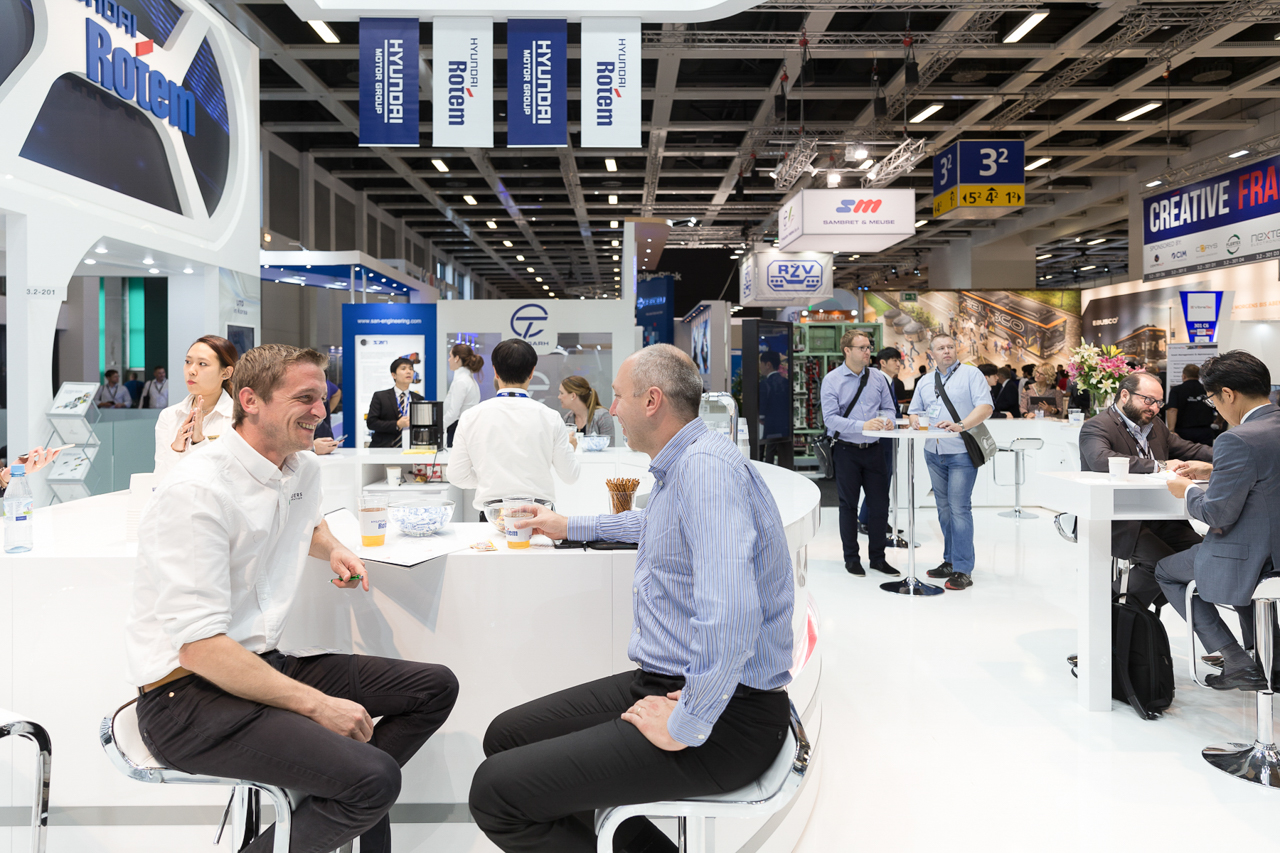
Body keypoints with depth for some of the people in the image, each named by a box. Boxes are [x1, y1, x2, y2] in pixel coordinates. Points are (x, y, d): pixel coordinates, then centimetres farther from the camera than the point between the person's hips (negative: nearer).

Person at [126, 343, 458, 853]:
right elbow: (198, 646, -23)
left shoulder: (304, 467, 8)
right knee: (373, 779, -27)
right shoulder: (198, 492, -19)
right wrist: (317, 705, -23)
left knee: (435, 687, 2)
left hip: (264, 664, 9)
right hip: (189, 695, -9)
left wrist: (333, 549, 10)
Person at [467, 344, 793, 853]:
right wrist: (571, 527, 43)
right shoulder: (680, 465, 13)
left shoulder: (705, 466, -21)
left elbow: (729, 615, -34)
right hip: (667, 681, 10)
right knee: (505, 736, 12)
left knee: (495, 792, -14)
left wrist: (686, 728, -24)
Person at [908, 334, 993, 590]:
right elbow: (914, 411, 21)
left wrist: (960, 425, -24)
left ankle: (963, 570, -6)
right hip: (934, 453, 6)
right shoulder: (924, 381, 16)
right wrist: (915, 420, -3)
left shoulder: (971, 374, -1)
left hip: (961, 453, -6)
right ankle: (950, 561, 20)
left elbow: (985, 407, -11)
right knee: (944, 509, 11)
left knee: (959, 508, -10)